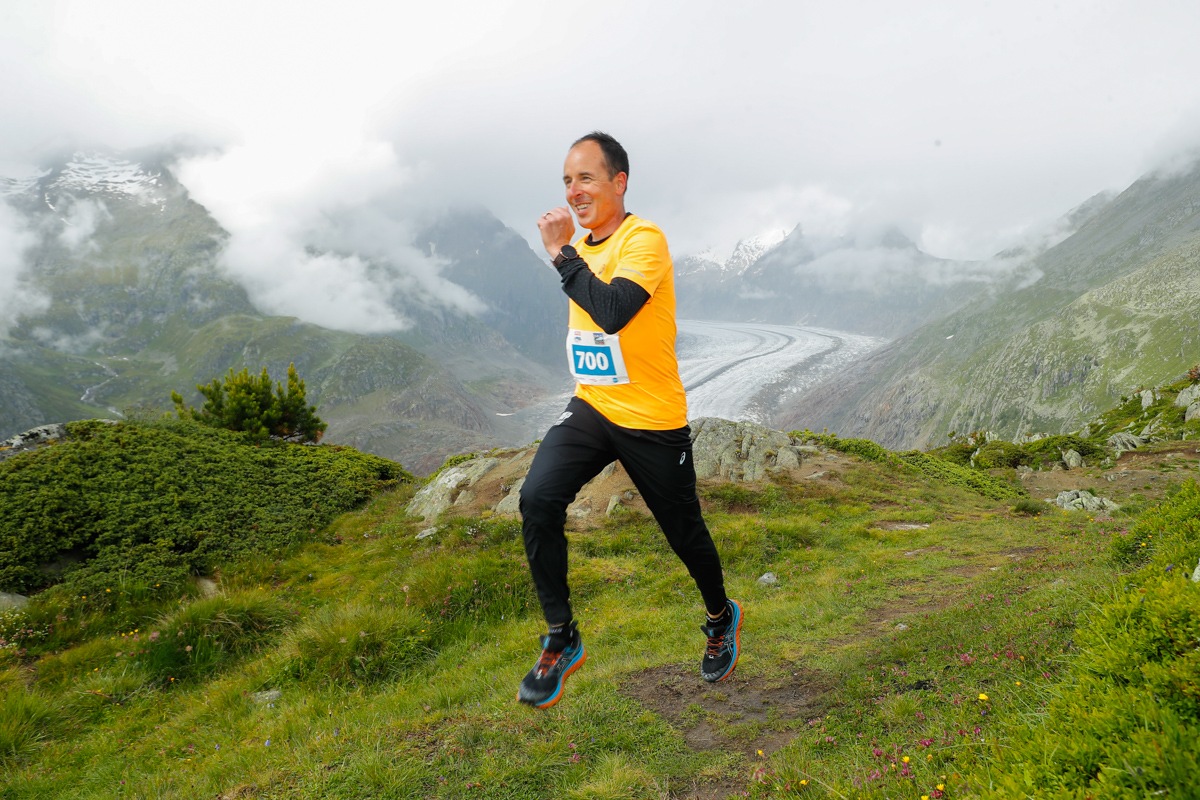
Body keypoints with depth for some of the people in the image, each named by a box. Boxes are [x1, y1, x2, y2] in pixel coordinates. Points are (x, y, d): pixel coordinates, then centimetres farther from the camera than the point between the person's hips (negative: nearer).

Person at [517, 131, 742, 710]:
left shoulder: (644, 239, -16)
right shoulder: (581, 246, 8)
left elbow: (613, 311, -33)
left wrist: (561, 253, -24)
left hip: (653, 421, -5)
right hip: (590, 409, 6)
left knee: (685, 532, 11)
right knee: (538, 498, -18)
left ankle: (721, 619, 42)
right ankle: (561, 640, -4)